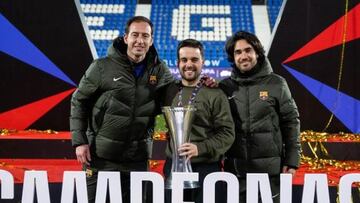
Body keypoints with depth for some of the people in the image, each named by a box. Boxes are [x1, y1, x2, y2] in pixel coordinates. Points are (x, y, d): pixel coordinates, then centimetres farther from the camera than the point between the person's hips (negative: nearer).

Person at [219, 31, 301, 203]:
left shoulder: (276, 84, 1)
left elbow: (291, 123, 2)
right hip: (236, 168, 2)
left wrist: (292, 160, -3)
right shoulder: (225, 87, 6)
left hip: (270, 168, -2)